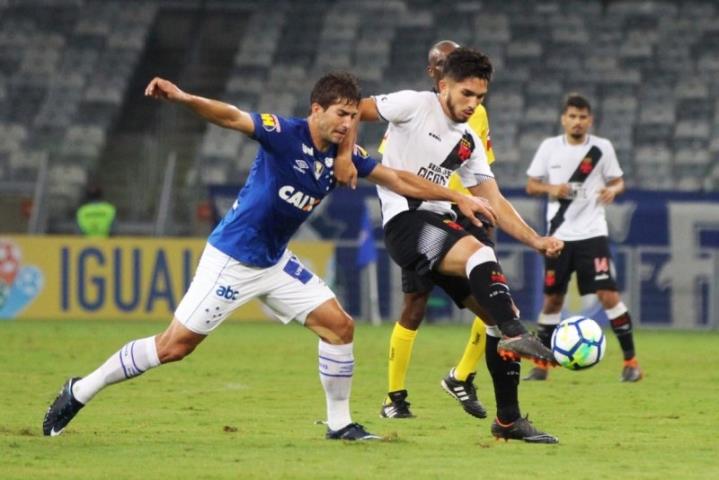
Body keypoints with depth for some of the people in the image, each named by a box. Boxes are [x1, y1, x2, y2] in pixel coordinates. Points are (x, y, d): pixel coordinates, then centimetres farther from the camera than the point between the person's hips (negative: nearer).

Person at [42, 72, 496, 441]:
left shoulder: (344, 155, 0)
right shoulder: (284, 134, -19)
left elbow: (399, 180, 8)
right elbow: (231, 116, -31)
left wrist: (458, 197, 6)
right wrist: (182, 98, -48)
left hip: (274, 263, 7)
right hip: (232, 258, -7)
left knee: (339, 324, -2)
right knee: (175, 345, -6)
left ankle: (340, 423, 11)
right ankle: (80, 391, 8)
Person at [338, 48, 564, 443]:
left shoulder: (469, 143, 17)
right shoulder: (415, 105, -1)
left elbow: (494, 203, 15)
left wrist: (536, 241, 2)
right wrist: (346, 152, -17)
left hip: (441, 225, 8)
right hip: (406, 222, -8)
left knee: (500, 313, 1)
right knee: (480, 253, -35)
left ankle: (509, 420, 7)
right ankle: (515, 336, -50)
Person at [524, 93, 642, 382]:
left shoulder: (601, 148, 0)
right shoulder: (549, 147, 3)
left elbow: (618, 182, 9)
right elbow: (531, 185, 8)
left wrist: (613, 190, -15)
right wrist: (551, 188, -12)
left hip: (592, 232, -2)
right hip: (559, 235, 2)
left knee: (608, 294, -12)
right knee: (552, 299, 6)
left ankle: (630, 361, -5)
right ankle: (541, 364, 17)